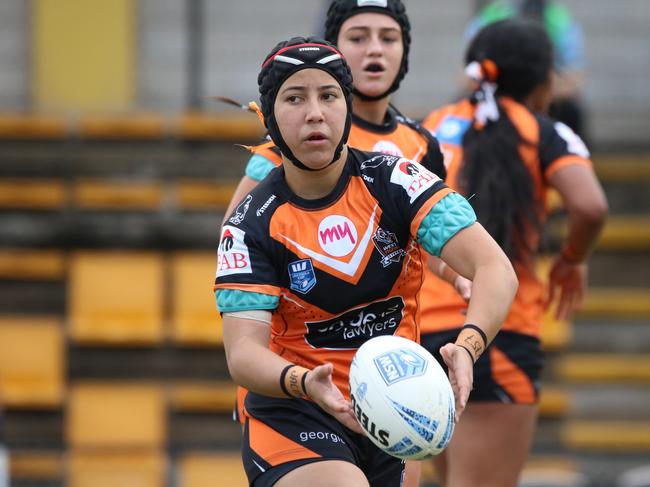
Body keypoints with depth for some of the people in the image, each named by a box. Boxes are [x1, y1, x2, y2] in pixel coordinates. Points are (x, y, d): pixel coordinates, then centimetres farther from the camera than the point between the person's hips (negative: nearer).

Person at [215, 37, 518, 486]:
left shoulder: (395, 181, -10)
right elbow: (243, 352, -19)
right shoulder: (252, 226, -11)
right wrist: (304, 383, -41)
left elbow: (496, 270, -20)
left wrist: (467, 347, -40)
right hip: (291, 412, -3)